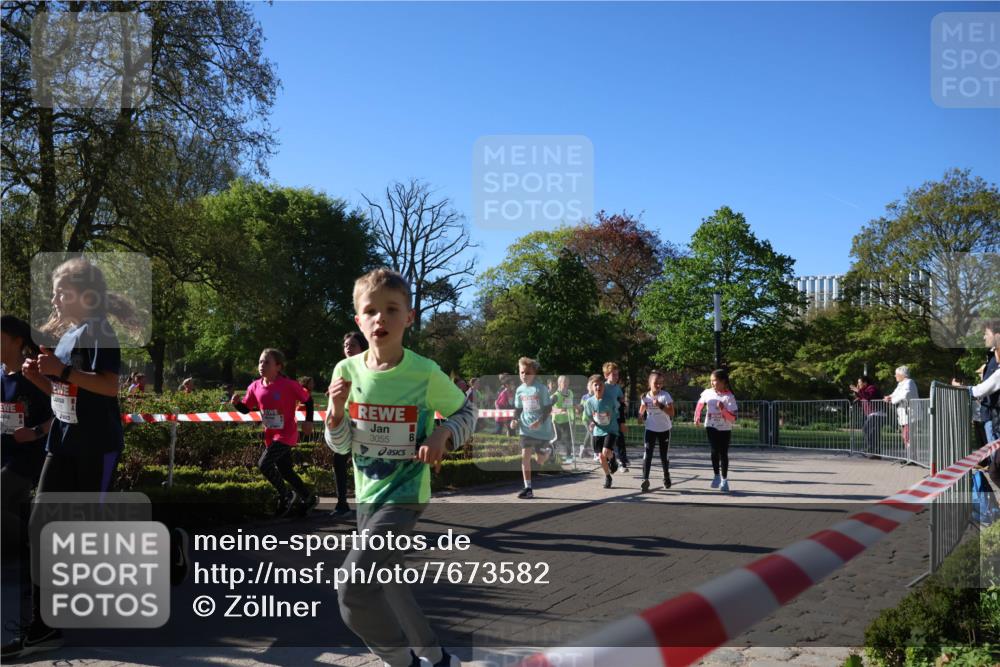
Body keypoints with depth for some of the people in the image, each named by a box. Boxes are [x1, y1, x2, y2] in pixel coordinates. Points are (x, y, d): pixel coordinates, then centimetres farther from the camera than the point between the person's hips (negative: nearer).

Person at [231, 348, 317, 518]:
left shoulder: (288, 385, -19)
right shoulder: (255, 386, -3)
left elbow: (308, 399, -7)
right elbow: (246, 409, 5)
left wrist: (308, 421, -13)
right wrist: (236, 403, -15)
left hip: (286, 434, -7)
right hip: (270, 435, 7)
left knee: (264, 464, -18)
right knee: (285, 471, 14)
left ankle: (286, 497, 2)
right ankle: (308, 498, 31)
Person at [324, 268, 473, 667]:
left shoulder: (426, 373, -15)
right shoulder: (347, 371, -5)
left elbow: (466, 412, 2)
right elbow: (339, 445, 0)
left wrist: (443, 434, -17)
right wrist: (337, 409, -18)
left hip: (404, 495, -6)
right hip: (367, 495, 6)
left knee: (354, 588, -19)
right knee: (385, 582, 20)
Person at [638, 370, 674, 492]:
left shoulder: (665, 395, -12)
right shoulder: (645, 397, -3)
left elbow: (671, 413, -19)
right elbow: (641, 413, 11)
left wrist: (660, 405, -30)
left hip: (664, 430, -1)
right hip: (650, 430, 1)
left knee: (664, 455, 11)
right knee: (647, 454, -11)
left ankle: (666, 477, 33)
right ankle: (645, 479, -12)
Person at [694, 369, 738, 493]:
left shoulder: (729, 397, -15)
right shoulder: (707, 393, -5)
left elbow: (733, 419, -18)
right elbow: (700, 404, 16)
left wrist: (723, 409, -31)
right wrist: (697, 417, 6)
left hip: (725, 429, -2)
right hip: (711, 427, 2)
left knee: (723, 453, 3)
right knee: (715, 451, -10)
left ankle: (724, 480, 15)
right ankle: (717, 476, 6)